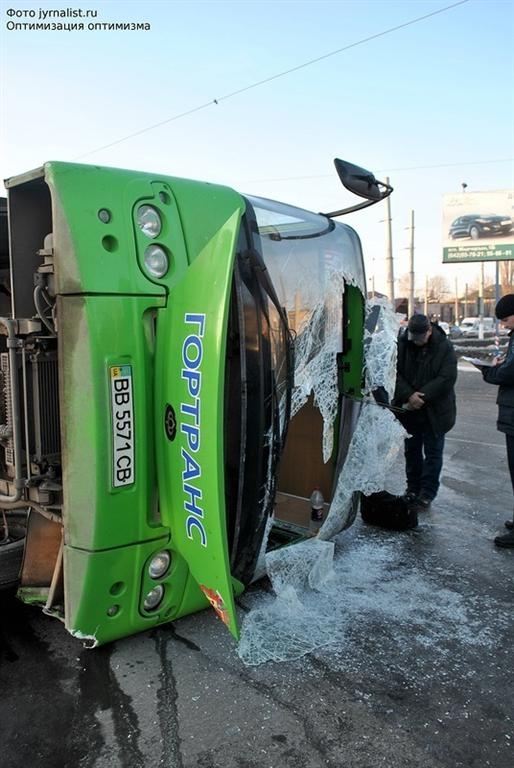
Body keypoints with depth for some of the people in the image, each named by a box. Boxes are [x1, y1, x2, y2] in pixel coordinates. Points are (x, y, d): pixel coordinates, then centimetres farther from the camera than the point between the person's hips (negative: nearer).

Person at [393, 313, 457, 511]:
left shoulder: (444, 347, -11)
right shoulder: (401, 344, -7)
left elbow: (447, 378, -18)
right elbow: (394, 374, -10)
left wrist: (422, 396, -22)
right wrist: (409, 395, -23)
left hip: (435, 411, -2)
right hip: (409, 410, 3)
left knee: (433, 453, 5)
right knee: (411, 451, 15)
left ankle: (427, 493, 15)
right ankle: (413, 489, 29)